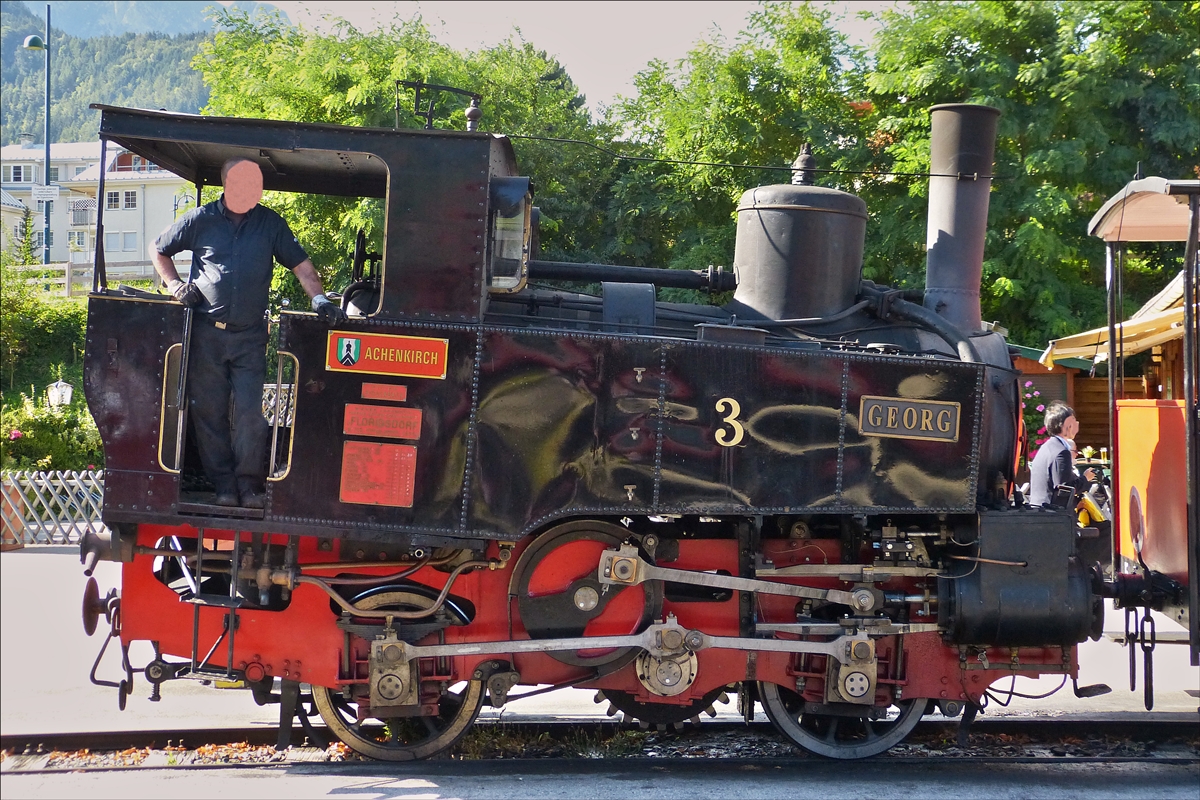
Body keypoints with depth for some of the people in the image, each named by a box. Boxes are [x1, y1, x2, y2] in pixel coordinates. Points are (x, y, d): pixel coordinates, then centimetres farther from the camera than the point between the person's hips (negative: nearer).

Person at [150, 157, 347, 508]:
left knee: (249, 413, -6)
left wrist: (318, 297, -9)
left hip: (250, 336, 0)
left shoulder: (270, 223, 6)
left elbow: (300, 264, 6)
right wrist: (175, 285, 3)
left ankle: (250, 484, -1)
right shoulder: (201, 220, 4)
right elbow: (158, 249, 15)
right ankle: (223, 485, 8)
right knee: (209, 411, 2)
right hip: (206, 331, 0)